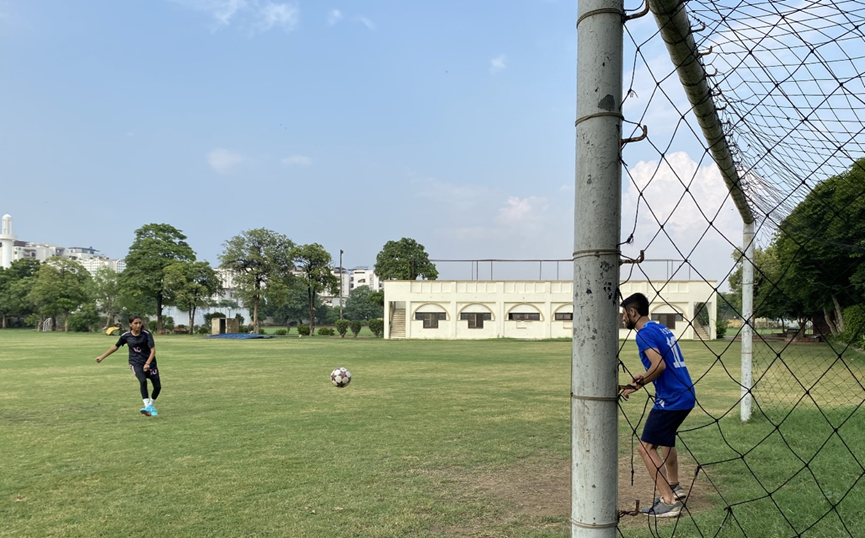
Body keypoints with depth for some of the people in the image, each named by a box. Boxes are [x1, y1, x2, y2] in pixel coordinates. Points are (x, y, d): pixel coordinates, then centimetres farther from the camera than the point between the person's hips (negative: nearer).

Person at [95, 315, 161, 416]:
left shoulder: (146, 334, -12)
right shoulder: (126, 336, -5)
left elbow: (153, 350, -14)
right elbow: (115, 347, 11)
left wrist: (148, 363, -27)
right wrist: (102, 357, 14)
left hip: (150, 363, 1)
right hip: (135, 363, 0)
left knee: (158, 386, 0)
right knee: (143, 381, -29)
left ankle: (151, 405, 28)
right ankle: (147, 407, -30)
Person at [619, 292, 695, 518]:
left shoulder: (645, 334, -13)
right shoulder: (661, 328, 14)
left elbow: (659, 365, -26)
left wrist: (637, 385, -14)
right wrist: (645, 377, 14)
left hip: (671, 399, -10)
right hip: (686, 395, 10)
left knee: (646, 447, -6)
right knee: (665, 438, 28)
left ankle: (668, 501, -7)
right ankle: (674, 488, 39)